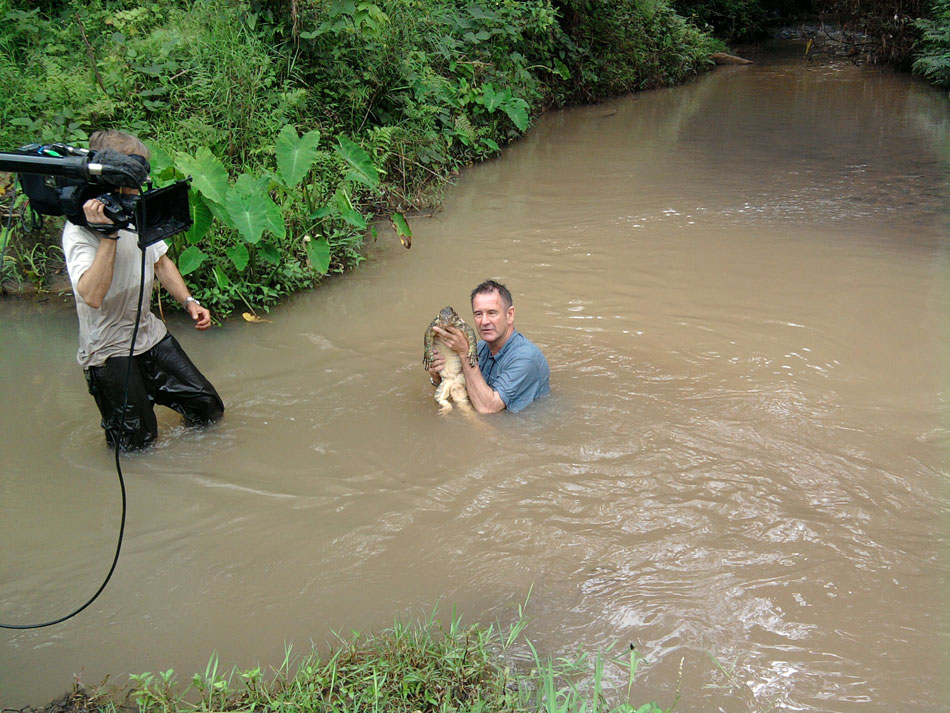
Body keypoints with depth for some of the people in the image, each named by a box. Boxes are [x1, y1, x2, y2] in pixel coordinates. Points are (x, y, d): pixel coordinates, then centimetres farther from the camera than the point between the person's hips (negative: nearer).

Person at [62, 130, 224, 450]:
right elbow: (92, 295, -36)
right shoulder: (80, 229, -21)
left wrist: (189, 301, 4)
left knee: (209, 410, 6)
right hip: (109, 350, -7)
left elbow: (161, 261, 18)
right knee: (136, 444, 0)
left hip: (150, 334, 7)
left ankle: (147, 393, 29)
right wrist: (108, 233, -36)